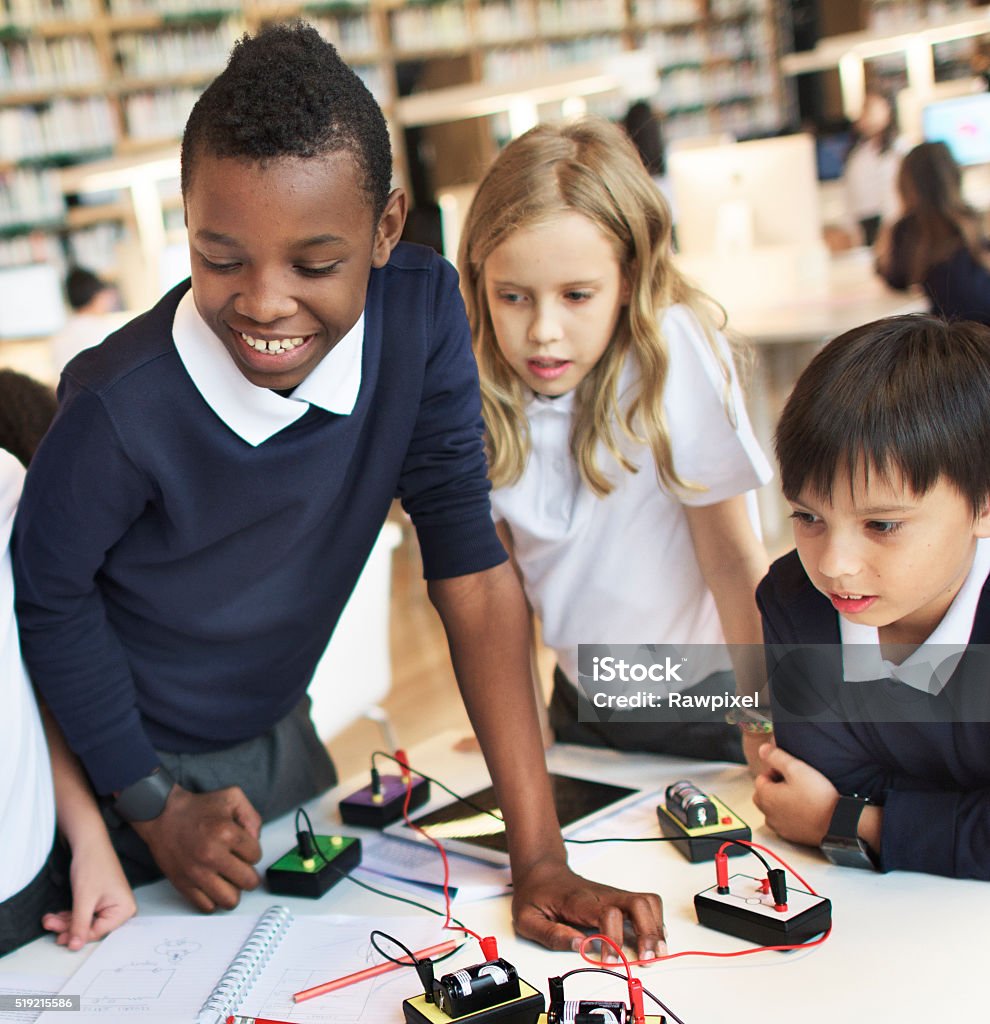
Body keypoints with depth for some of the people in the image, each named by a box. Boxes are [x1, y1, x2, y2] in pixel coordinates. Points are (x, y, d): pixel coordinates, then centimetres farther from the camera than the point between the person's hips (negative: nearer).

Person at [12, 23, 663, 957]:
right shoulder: (122, 407, -34)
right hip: (124, 754, -3)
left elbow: (469, 565, -21)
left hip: (277, 736, 4)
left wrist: (539, 858, -23)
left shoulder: (420, 313, -23)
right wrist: (157, 803, -10)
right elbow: (50, 599, -16)